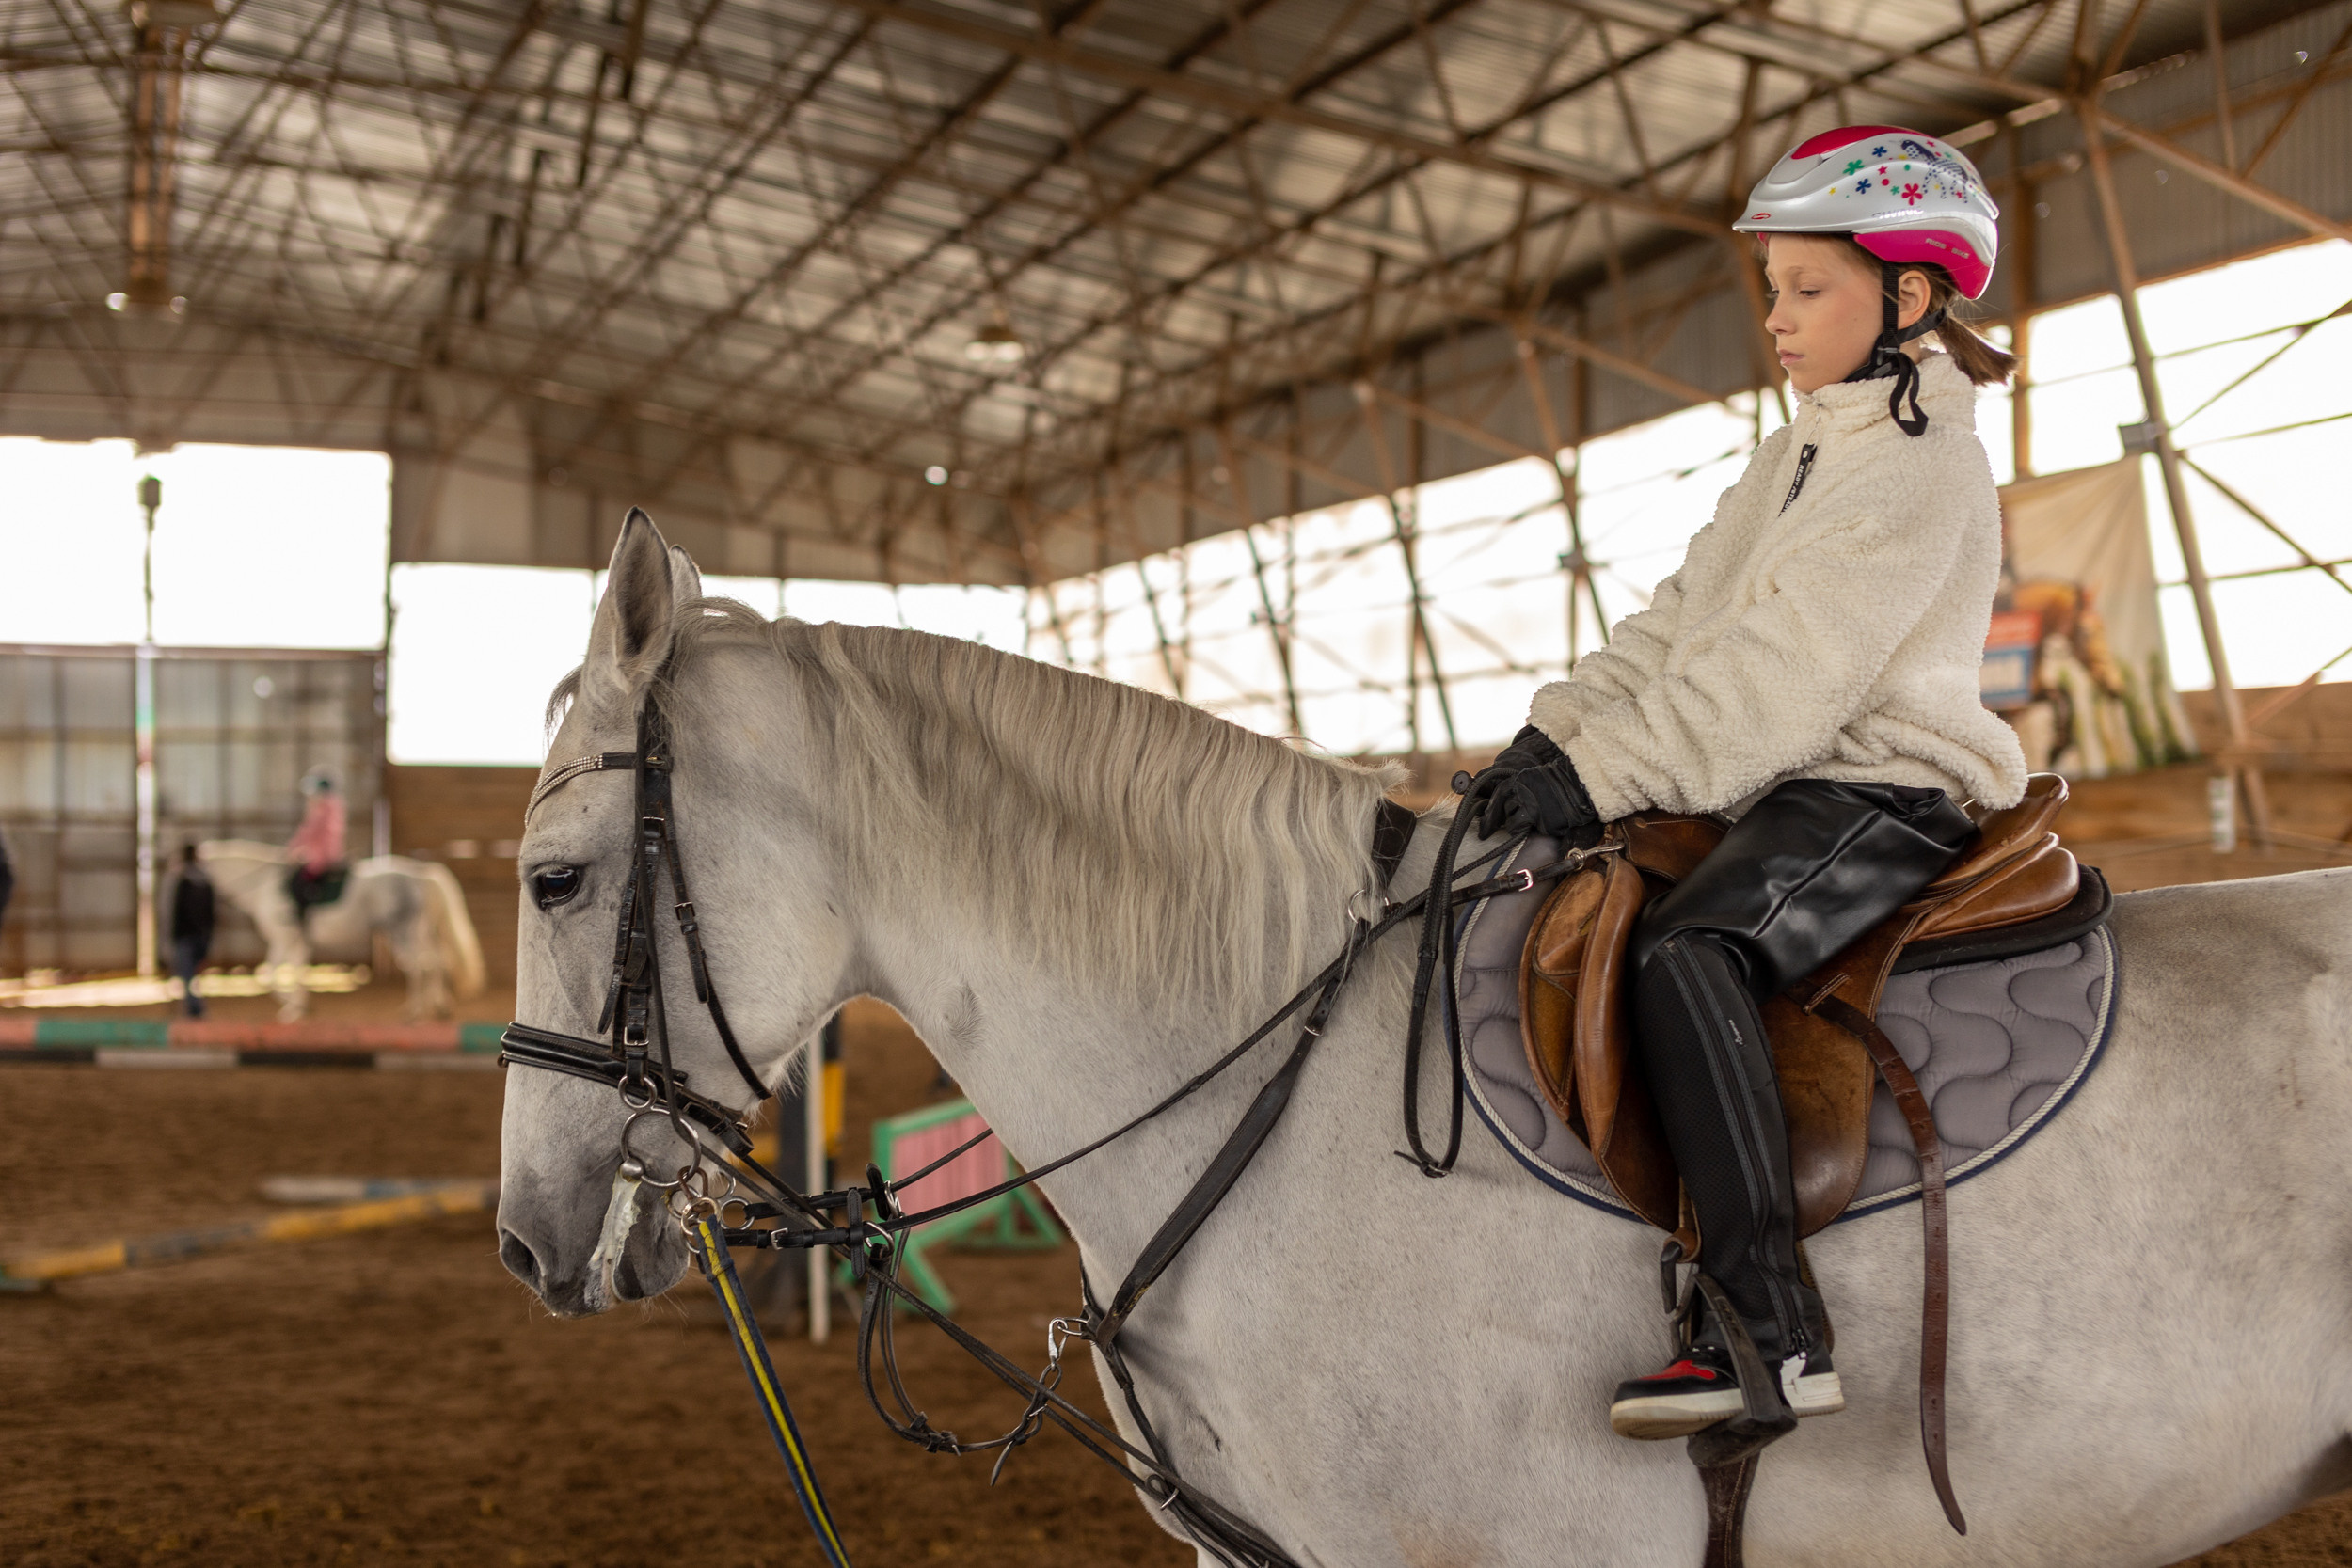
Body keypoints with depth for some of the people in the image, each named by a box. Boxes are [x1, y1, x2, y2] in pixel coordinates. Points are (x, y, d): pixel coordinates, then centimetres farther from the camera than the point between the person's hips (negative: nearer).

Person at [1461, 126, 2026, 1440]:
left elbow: (1789, 670, -21)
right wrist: (1557, 734, -1)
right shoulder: (1799, 455, 20)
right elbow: (1680, 624, 15)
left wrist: (1604, 773, -24)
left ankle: (1773, 1331, -34)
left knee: (1687, 946, -32)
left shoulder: (1923, 463, -11)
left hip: (1884, 789, -10)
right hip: (1787, 788, 10)